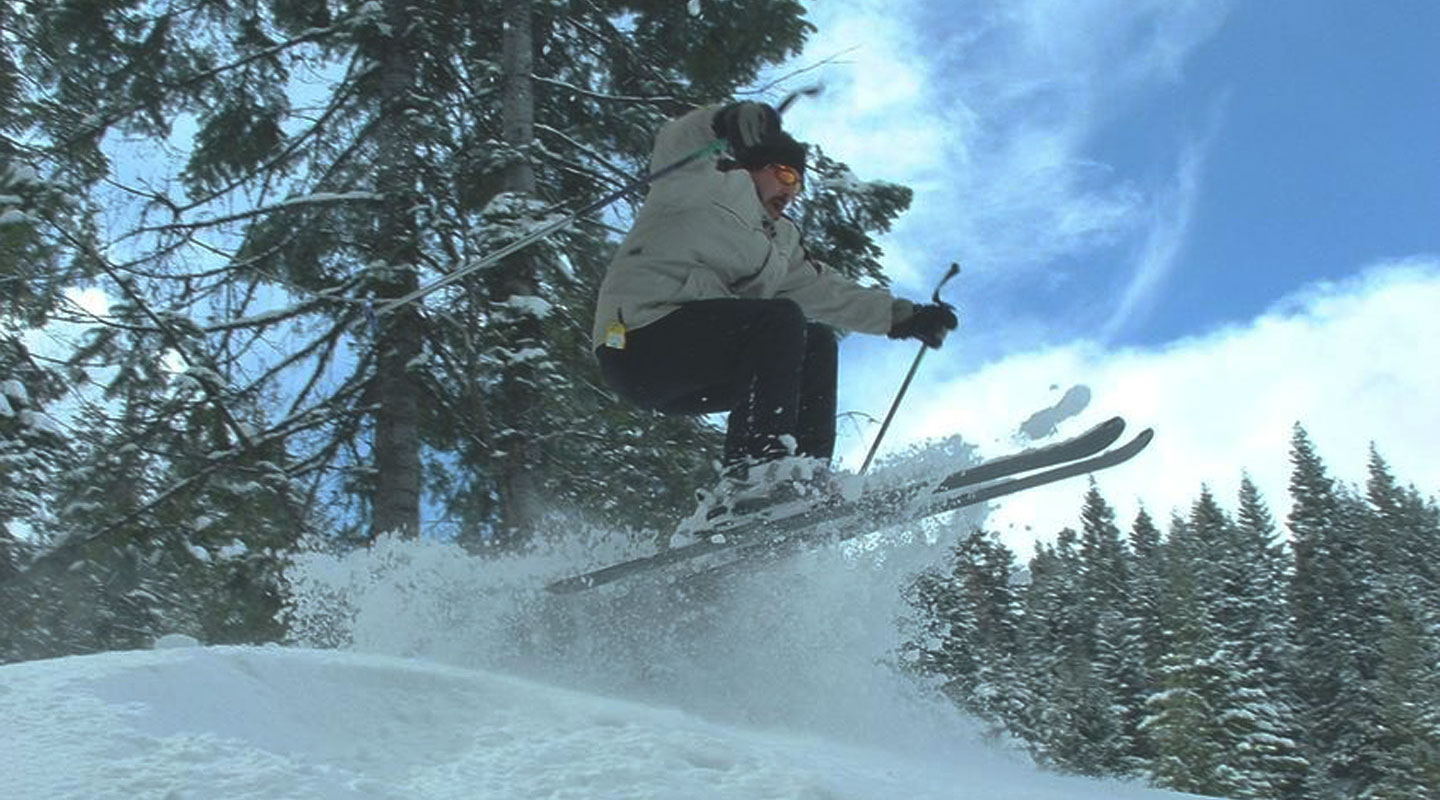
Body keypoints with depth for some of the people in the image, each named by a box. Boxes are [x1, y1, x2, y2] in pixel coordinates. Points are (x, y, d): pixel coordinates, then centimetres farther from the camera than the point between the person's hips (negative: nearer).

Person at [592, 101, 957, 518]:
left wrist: (905, 316, 18)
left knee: (818, 344, 7)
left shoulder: (780, 239, 26)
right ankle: (751, 468, -31)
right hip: (639, 339, -9)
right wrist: (729, 123, -32)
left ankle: (808, 477, -3)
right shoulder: (712, 183, 5)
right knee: (782, 320, -23)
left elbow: (825, 291, 25)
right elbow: (675, 141, -14)